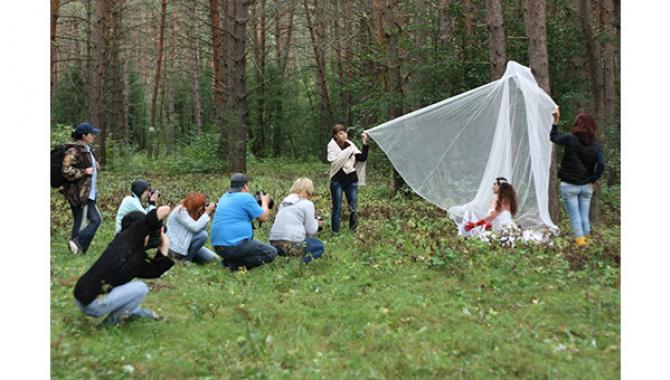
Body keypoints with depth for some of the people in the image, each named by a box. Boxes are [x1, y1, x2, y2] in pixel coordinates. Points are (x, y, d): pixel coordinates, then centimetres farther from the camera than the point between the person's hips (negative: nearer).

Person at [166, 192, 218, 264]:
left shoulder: (191, 212, 6)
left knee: (211, 258, -2)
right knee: (203, 234, -26)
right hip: (175, 246, -8)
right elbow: (195, 228, -28)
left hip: (185, 244, 8)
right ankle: (186, 259, -12)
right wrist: (207, 213, -23)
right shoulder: (180, 211, -19)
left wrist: (207, 213, -8)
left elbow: (201, 227, -1)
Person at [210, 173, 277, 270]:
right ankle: (235, 263, -11)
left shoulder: (224, 197, 15)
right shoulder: (246, 197, -9)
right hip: (234, 246, -8)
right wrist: (264, 202, 17)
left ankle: (230, 259, 9)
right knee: (271, 252, 2)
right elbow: (263, 217, -2)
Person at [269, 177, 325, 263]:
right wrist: (316, 223, 21)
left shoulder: (284, 201, 19)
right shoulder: (307, 204, -1)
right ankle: (301, 261, -10)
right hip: (291, 244, -7)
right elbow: (310, 230, -1)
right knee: (320, 246, 16)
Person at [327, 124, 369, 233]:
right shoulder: (332, 146, -5)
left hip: (351, 180, 3)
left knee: (354, 209, 5)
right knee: (337, 208, 1)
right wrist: (349, 150, -22)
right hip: (337, 181, -3)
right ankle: (335, 233, 12)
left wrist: (365, 143, -14)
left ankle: (353, 232, 18)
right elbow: (335, 161, -21)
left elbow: (362, 158, -4)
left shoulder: (350, 145, 4)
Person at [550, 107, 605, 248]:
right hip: (587, 186, 3)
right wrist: (593, 180, 0)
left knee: (574, 216, 3)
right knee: (584, 215, 15)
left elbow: (553, 137, 5)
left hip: (569, 185, -3)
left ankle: (580, 241, 2)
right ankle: (585, 238, 21)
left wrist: (555, 120, 13)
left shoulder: (570, 138, -12)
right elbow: (601, 165, -11)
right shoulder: (596, 144, -3)